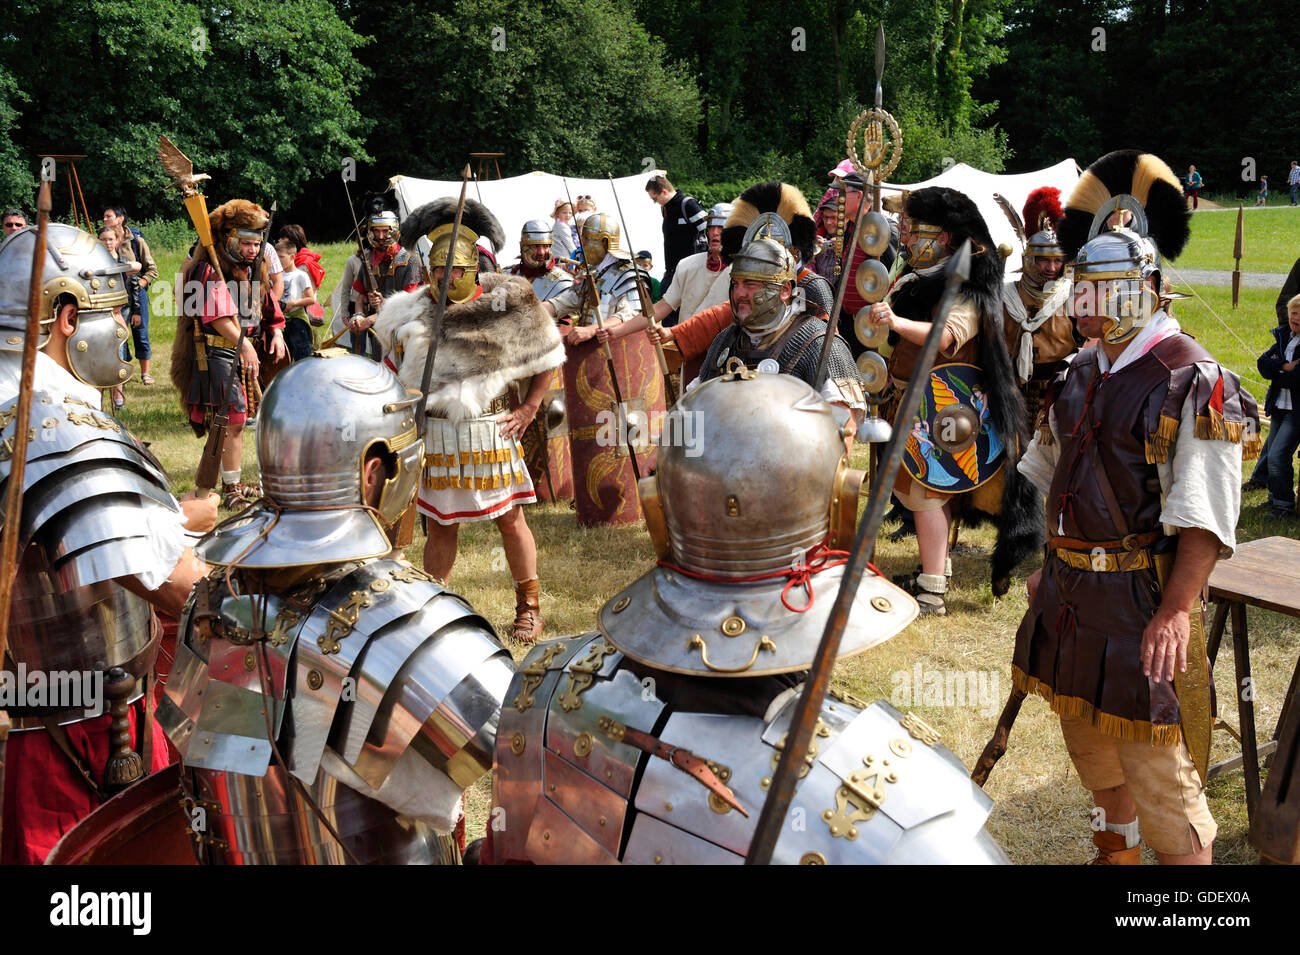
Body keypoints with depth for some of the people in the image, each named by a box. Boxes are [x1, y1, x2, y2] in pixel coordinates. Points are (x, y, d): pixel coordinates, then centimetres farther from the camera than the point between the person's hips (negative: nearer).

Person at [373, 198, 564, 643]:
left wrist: (527, 409, -1)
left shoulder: (507, 305, -5)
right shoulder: (412, 313, 1)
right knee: (441, 525, 10)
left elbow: (545, 358, 4)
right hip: (434, 434, 2)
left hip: (491, 431, -2)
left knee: (510, 519, 7)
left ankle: (528, 607, 22)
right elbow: (394, 374, 11)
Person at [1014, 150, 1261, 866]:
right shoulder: (1081, 372, 9)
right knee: (1089, 739, 21)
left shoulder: (1195, 383, -15)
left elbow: (1205, 516, -18)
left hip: (1142, 594, -8)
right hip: (1072, 591, 8)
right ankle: (1116, 855, 42)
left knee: (1154, 763, -4)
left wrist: (1176, 611, -24)